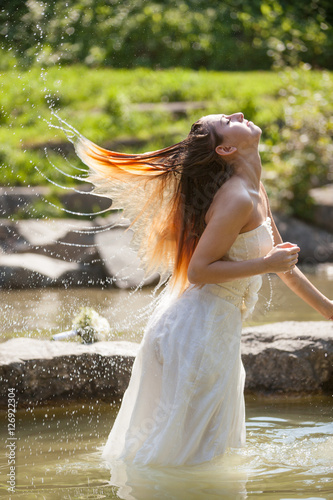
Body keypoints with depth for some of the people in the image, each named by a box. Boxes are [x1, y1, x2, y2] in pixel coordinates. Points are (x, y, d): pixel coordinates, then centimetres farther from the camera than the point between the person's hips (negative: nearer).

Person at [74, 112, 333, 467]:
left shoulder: (255, 192, 9)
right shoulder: (236, 200, -21)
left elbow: (280, 258, 21)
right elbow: (198, 270, -24)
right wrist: (266, 265, -22)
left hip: (215, 325, 10)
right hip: (198, 329, -10)